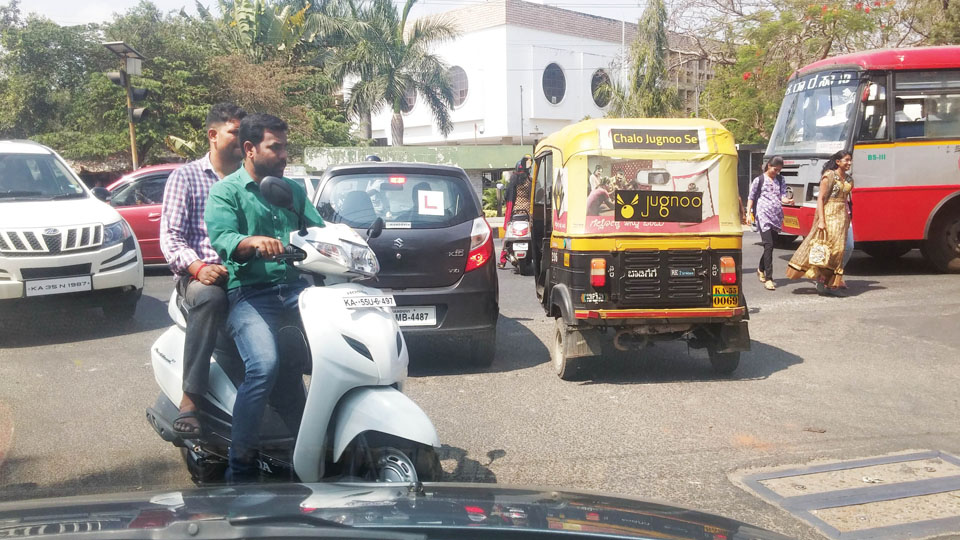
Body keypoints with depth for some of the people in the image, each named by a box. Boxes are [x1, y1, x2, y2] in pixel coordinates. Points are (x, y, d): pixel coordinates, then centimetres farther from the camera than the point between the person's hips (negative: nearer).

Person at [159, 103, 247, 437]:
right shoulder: (186, 177, 11)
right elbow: (170, 236, 2)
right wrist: (198, 267, -17)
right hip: (200, 275, -3)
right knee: (209, 297, -39)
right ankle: (190, 400, -34)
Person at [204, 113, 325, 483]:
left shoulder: (293, 189, 21)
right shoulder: (225, 192, 3)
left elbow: (319, 230, 12)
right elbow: (222, 239, -14)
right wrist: (254, 241, -36)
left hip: (295, 287, 6)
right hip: (249, 294, -6)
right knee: (265, 365, -29)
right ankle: (241, 465, -12)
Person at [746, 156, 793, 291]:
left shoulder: (780, 180, 15)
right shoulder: (759, 180, 2)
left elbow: (782, 196, 7)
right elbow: (751, 197, 5)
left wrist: (788, 200, -16)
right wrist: (748, 213, -4)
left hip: (777, 216, 5)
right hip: (763, 215, -5)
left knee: (770, 245, 12)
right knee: (769, 245, -14)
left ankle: (761, 269, 37)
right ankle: (768, 278, -16)